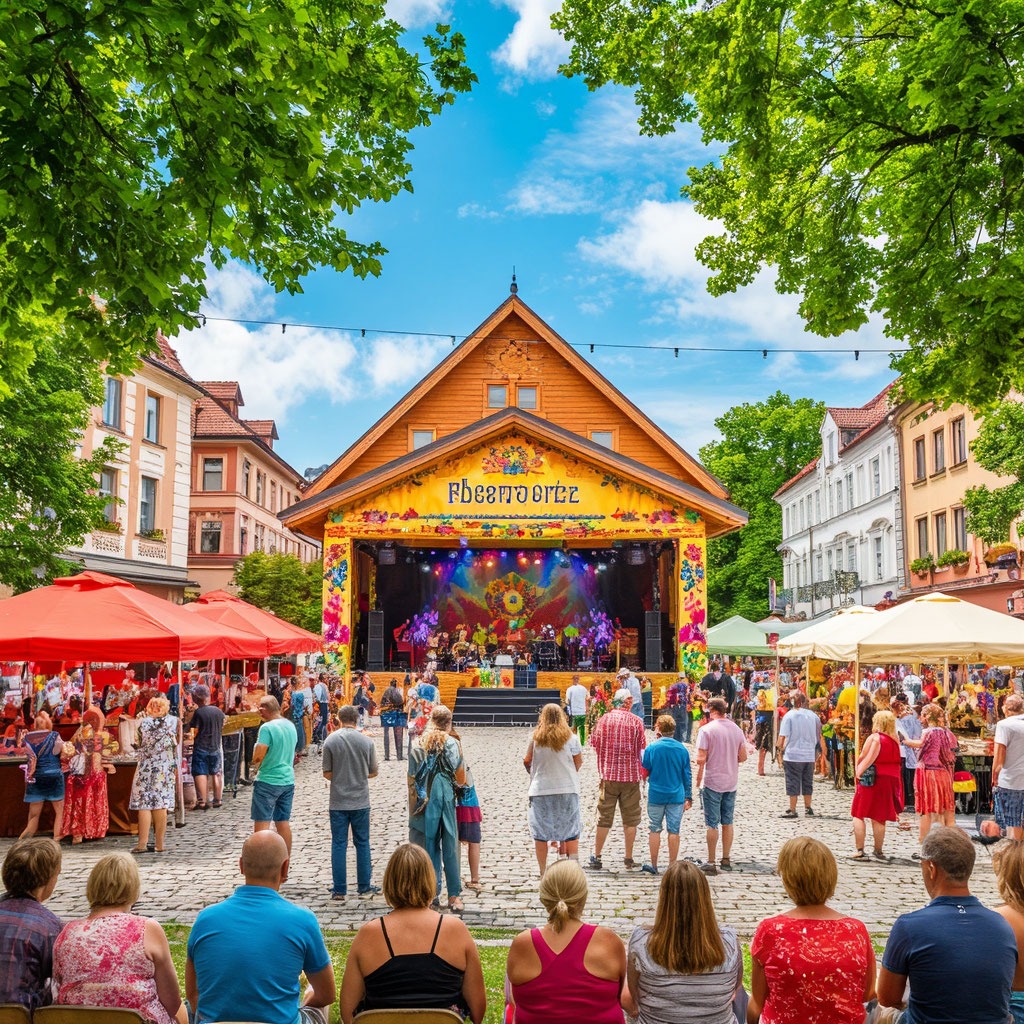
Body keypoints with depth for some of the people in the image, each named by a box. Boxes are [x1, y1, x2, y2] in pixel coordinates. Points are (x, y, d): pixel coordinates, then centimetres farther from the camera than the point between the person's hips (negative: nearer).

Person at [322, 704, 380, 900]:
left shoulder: (330, 741, -7)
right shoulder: (367, 741, -5)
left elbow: (327, 774, -5)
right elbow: (373, 772, 2)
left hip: (338, 801, 0)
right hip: (361, 801, 1)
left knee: (339, 844, 6)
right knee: (362, 843, 11)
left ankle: (339, 889, 9)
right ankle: (364, 887, 16)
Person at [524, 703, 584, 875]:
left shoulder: (535, 738, -4)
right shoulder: (571, 737, -4)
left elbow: (527, 761, 4)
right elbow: (579, 762, 3)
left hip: (540, 790, 0)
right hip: (567, 789, 0)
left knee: (540, 834, 9)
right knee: (571, 832, 11)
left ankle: (543, 872, 12)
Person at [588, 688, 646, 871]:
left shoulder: (603, 719, -2)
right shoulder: (635, 720, -5)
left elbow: (594, 742, 4)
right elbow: (643, 749, -2)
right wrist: (643, 771, 12)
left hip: (608, 775, 1)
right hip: (631, 775, -1)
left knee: (604, 818, 9)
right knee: (630, 819, 10)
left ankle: (596, 857, 13)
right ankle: (628, 858, 15)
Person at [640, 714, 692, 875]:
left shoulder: (651, 748, -7)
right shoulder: (682, 749, -2)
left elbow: (644, 770, 4)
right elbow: (687, 775, 4)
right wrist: (688, 797, 12)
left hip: (656, 795, -1)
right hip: (676, 796, 1)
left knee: (655, 830, 8)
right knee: (674, 831, 6)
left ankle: (653, 865, 13)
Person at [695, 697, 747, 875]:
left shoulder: (707, 730, -13)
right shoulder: (737, 730, 3)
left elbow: (701, 759, -17)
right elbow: (743, 757, 7)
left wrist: (698, 779, -4)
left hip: (712, 782, -5)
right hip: (731, 782, 5)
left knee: (712, 823, 1)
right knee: (727, 822, 14)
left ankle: (711, 862, 4)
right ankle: (726, 860, 21)